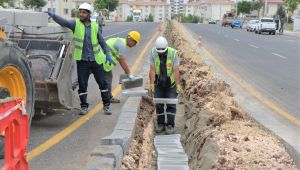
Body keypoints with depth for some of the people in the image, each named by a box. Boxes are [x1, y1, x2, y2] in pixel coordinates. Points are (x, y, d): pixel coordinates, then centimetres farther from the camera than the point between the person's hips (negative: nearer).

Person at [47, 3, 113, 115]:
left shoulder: (95, 26, 2)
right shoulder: (76, 24, -4)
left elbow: (102, 41, 10)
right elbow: (63, 22, -22)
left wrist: (107, 54, 3)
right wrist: (53, 16, -38)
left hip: (96, 60, 1)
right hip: (82, 60, -1)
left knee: (102, 82, 6)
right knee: (82, 84, 2)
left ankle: (106, 106, 19)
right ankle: (84, 107, 18)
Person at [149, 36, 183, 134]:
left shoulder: (173, 53, -22)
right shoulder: (153, 53, -15)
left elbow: (176, 71, -22)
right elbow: (152, 70, -15)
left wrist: (178, 85, -24)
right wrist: (151, 84, -20)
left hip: (171, 83, -2)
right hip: (159, 83, 2)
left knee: (171, 104, -1)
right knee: (158, 104, 4)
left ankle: (170, 125, 6)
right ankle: (160, 124, 16)